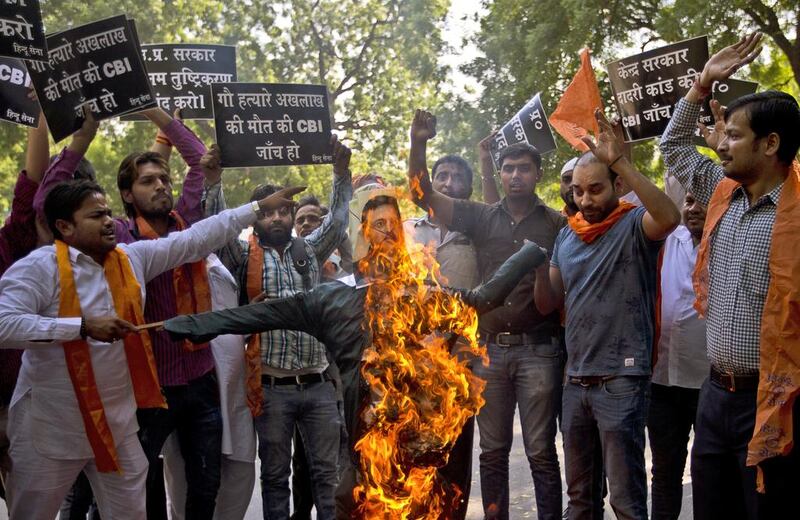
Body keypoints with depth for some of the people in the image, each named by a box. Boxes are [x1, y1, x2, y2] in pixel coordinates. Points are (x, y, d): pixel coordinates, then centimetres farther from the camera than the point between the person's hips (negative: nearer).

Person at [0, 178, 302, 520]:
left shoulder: (134, 258, 4)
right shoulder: (40, 267, -13)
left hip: (118, 422, 5)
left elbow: (197, 239, 7)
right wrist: (84, 325, -27)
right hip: (52, 428, -5)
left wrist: (260, 207, 6)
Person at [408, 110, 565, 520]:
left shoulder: (557, 224, 2)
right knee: (493, 451, 10)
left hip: (538, 350, -3)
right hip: (490, 348, 3)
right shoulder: (481, 218, 8)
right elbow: (422, 193, 2)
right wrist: (418, 143, -11)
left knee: (541, 451, 1)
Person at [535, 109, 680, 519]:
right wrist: (539, 267, -5)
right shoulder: (567, 235, 13)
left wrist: (621, 162, -35)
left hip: (621, 381, -6)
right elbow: (547, 304, 14)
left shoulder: (634, 225, -6)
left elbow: (669, 217, -31)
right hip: (575, 380, 7)